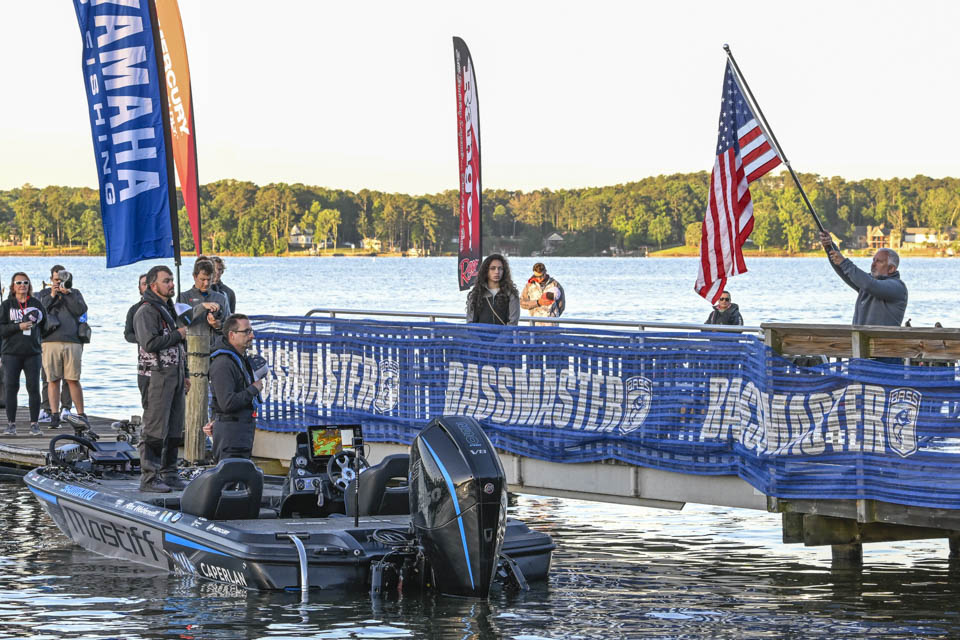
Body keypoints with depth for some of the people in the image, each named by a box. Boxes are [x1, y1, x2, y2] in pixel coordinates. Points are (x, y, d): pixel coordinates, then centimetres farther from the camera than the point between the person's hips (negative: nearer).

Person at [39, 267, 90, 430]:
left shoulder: (74, 293, 15)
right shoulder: (44, 295, 16)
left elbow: (80, 310, -2)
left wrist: (67, 293, -6)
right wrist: (52, 296, -5)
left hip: (72, 342, -1)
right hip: (50, 342, 1)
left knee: (73, 380, -3)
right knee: (53, 380, -2)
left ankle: (81, 414, 3)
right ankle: (54, 415, 0)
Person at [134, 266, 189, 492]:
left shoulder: (169, 308, 19)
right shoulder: (147, 311, -11)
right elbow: (150, 343, -24)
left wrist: (184, 375, 24)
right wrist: (178, 335, -14)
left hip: (174, 374, 9)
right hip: (157, 375, -9)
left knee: (174, 430, 11)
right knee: (155, 430, -10)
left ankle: (168, 474, 18)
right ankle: (149, 478, -9)